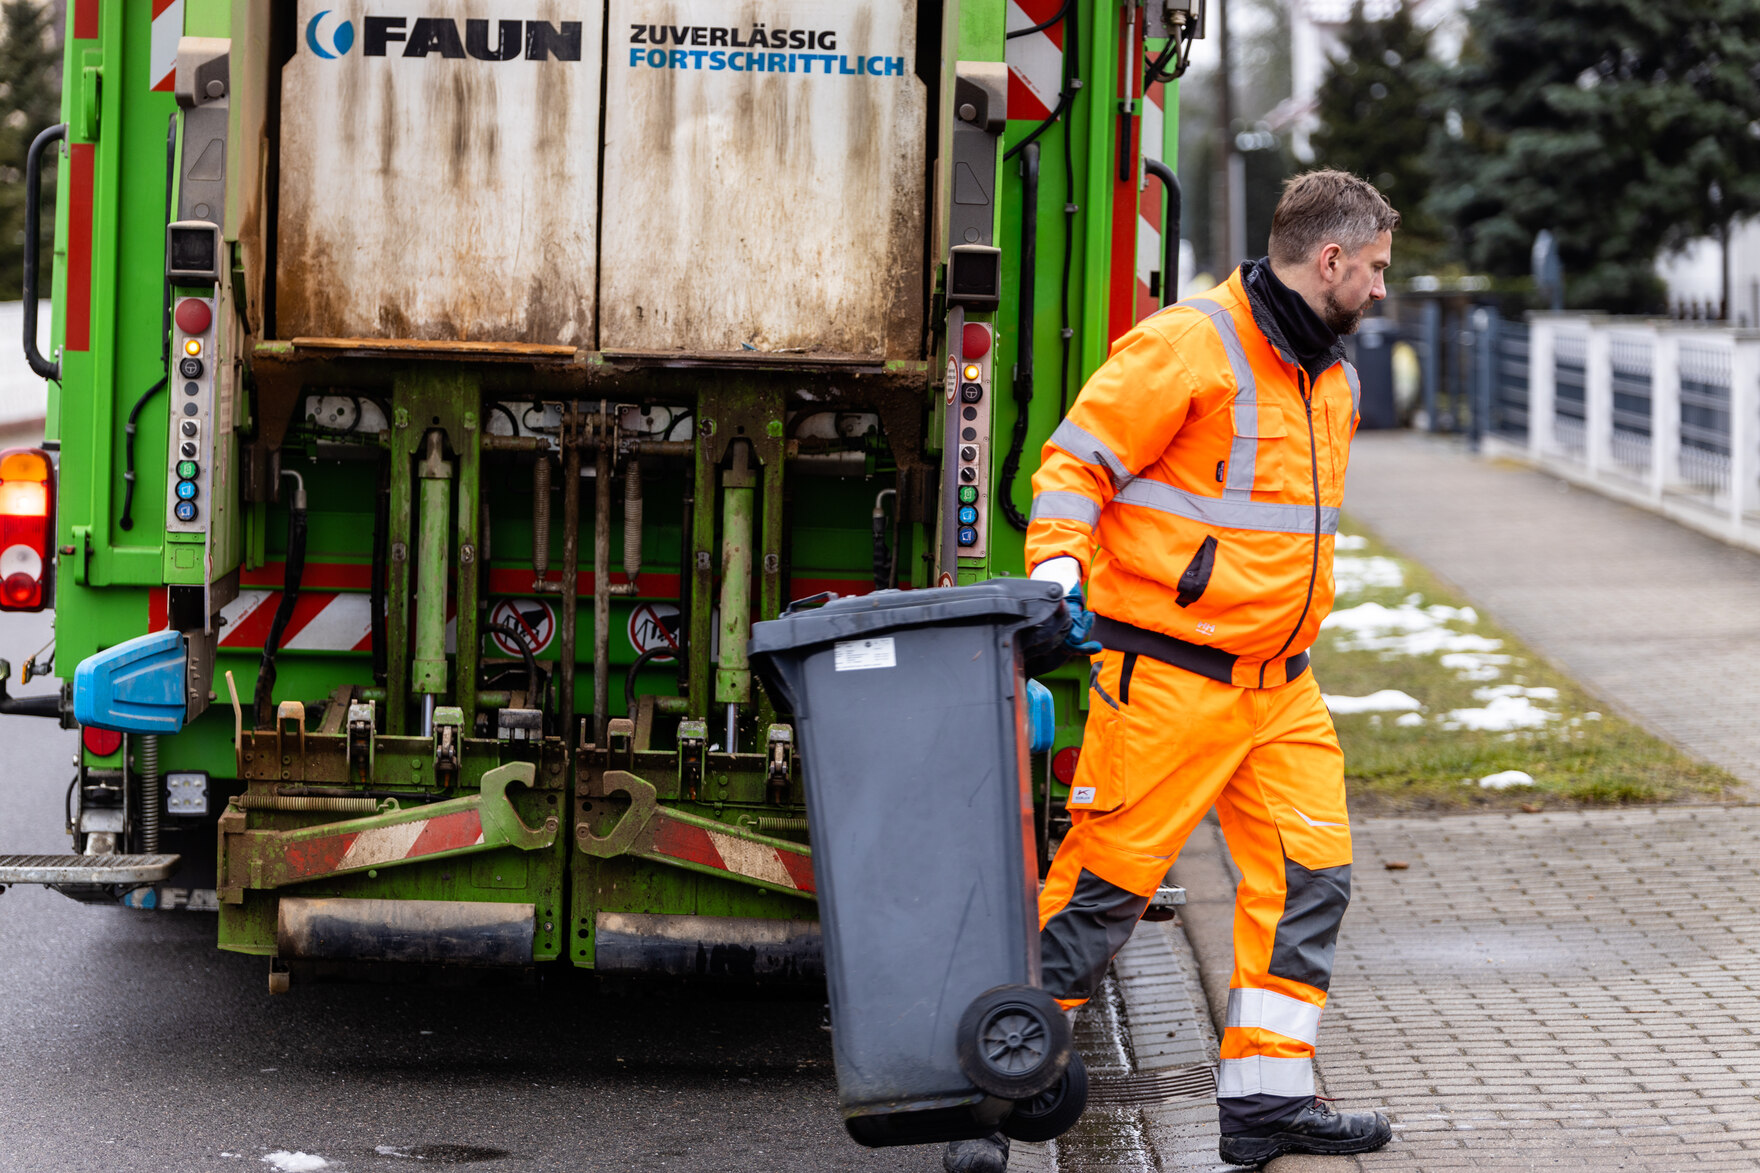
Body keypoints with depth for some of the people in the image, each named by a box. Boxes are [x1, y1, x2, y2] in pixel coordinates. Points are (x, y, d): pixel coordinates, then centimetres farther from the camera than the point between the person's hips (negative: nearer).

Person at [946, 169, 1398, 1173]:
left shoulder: (1332, 378, 15)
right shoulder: (1188, 348, -14)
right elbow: (1079, 461, -14)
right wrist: (1057, 563, -28)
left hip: (1281, 680, 8)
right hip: (1168, 675, -8)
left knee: (1311, 868, 3)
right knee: (1107, 882, -6)